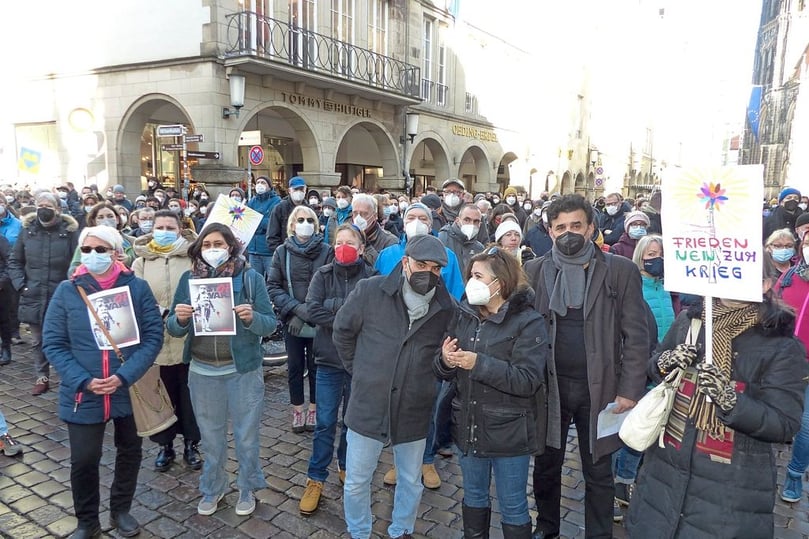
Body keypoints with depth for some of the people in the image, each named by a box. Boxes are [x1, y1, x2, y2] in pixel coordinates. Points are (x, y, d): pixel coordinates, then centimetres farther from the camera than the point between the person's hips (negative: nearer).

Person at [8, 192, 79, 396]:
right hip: (33, 297, 3)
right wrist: (20, 285, -1)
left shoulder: (69, 231, -5)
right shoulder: (27, 230, 3)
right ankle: (42, 377, 29)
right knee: (38, 341, 15)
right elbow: (14, 262, 10)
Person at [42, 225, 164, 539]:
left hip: (131, 390, 1)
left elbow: (153, 336, -9)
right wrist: (84, 381, -17)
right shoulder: (67, 291, -4)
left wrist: (125, 376, -20)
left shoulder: (137, 287, -6)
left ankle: (121, 510, 39)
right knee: (83, 460, 7)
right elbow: (53, 343, -4)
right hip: (82, 394, 0)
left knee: (130, 452, 16)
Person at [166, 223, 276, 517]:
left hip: (243, 370, -2)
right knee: (211, 436, 18)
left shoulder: (251, 277, -8)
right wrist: (180, 319, -21)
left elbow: (270, 324, -8)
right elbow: (173, 329, 1)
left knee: (246, 435, 12)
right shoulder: (188, 279, 0)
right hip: (202, 371, 2)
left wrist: (252, 318, -28)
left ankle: (247, 489, 34)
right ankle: (212, 489, 39)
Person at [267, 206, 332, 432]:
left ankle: (313, 410, 26)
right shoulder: (282, 252, 1)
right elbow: (273, 286, -3)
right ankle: (297, 410, 26)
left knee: (315, 365, 10)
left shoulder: (325, 251, -5)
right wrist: (296, 309, -15)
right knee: (295, 366, 11)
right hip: (291, 320, 1)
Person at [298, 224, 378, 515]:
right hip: (329, 359, 1)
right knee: (325, 422, 6)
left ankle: (346, 468, 37)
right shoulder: (323, 275, 0)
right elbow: (312, 309, -13)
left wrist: (332, 307, -19)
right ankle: (315, 480, 19)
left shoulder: (372, 277, -5)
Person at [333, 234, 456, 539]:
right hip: (367, 406, -1)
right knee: (357, 481, 15)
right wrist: (359, 371, 3)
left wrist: (435, 370, 2)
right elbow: (342, 332, 2)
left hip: (414, 412, 2)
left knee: (411, 482, 20)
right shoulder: (370, 291, -12)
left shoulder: (447, 308, -7)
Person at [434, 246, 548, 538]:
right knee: (474, 496, 23)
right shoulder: (465, 317, 2)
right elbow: (443, 371, 5)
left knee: (512, 506, 12)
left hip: (509, 431, -5)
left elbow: (528, 380, -23)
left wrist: (479, 363, -29)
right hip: (468, 427, 5)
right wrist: (445, 361, -18)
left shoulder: (528, 322, -14)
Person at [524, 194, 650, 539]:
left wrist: (630, 390, -10)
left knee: (598, 473, 14)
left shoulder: (621, 271, -5)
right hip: (548, 386, 2)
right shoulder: (534, 271, 0)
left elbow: (636, 336, -5)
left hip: (599, 388, -1)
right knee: (546, 467, 18)